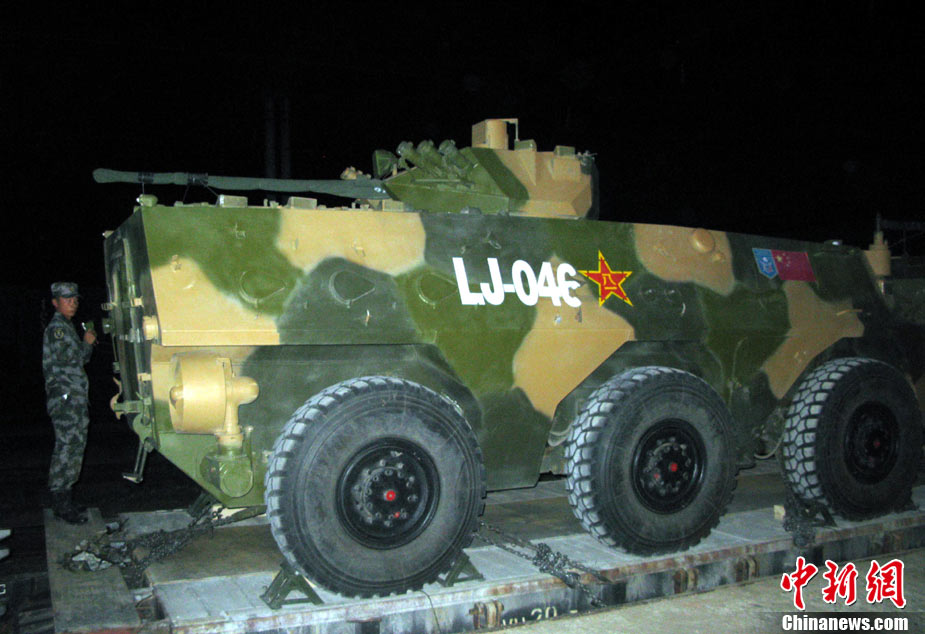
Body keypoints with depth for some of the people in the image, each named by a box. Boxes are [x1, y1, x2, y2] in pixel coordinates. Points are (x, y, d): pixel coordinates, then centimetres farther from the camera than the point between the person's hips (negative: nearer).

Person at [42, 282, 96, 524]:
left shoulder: (67, 327, 22)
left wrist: (89, 343, 10)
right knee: (68, 446, -11)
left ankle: (64, 502, 18)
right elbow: (66, 358, -22)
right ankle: (62, 502, -7)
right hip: (65, 397, -11)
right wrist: (87, 343, -12)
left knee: (73, 447, 12)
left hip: (75, 399, 11)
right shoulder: (57, 327, -10)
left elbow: (81, 359, 24)